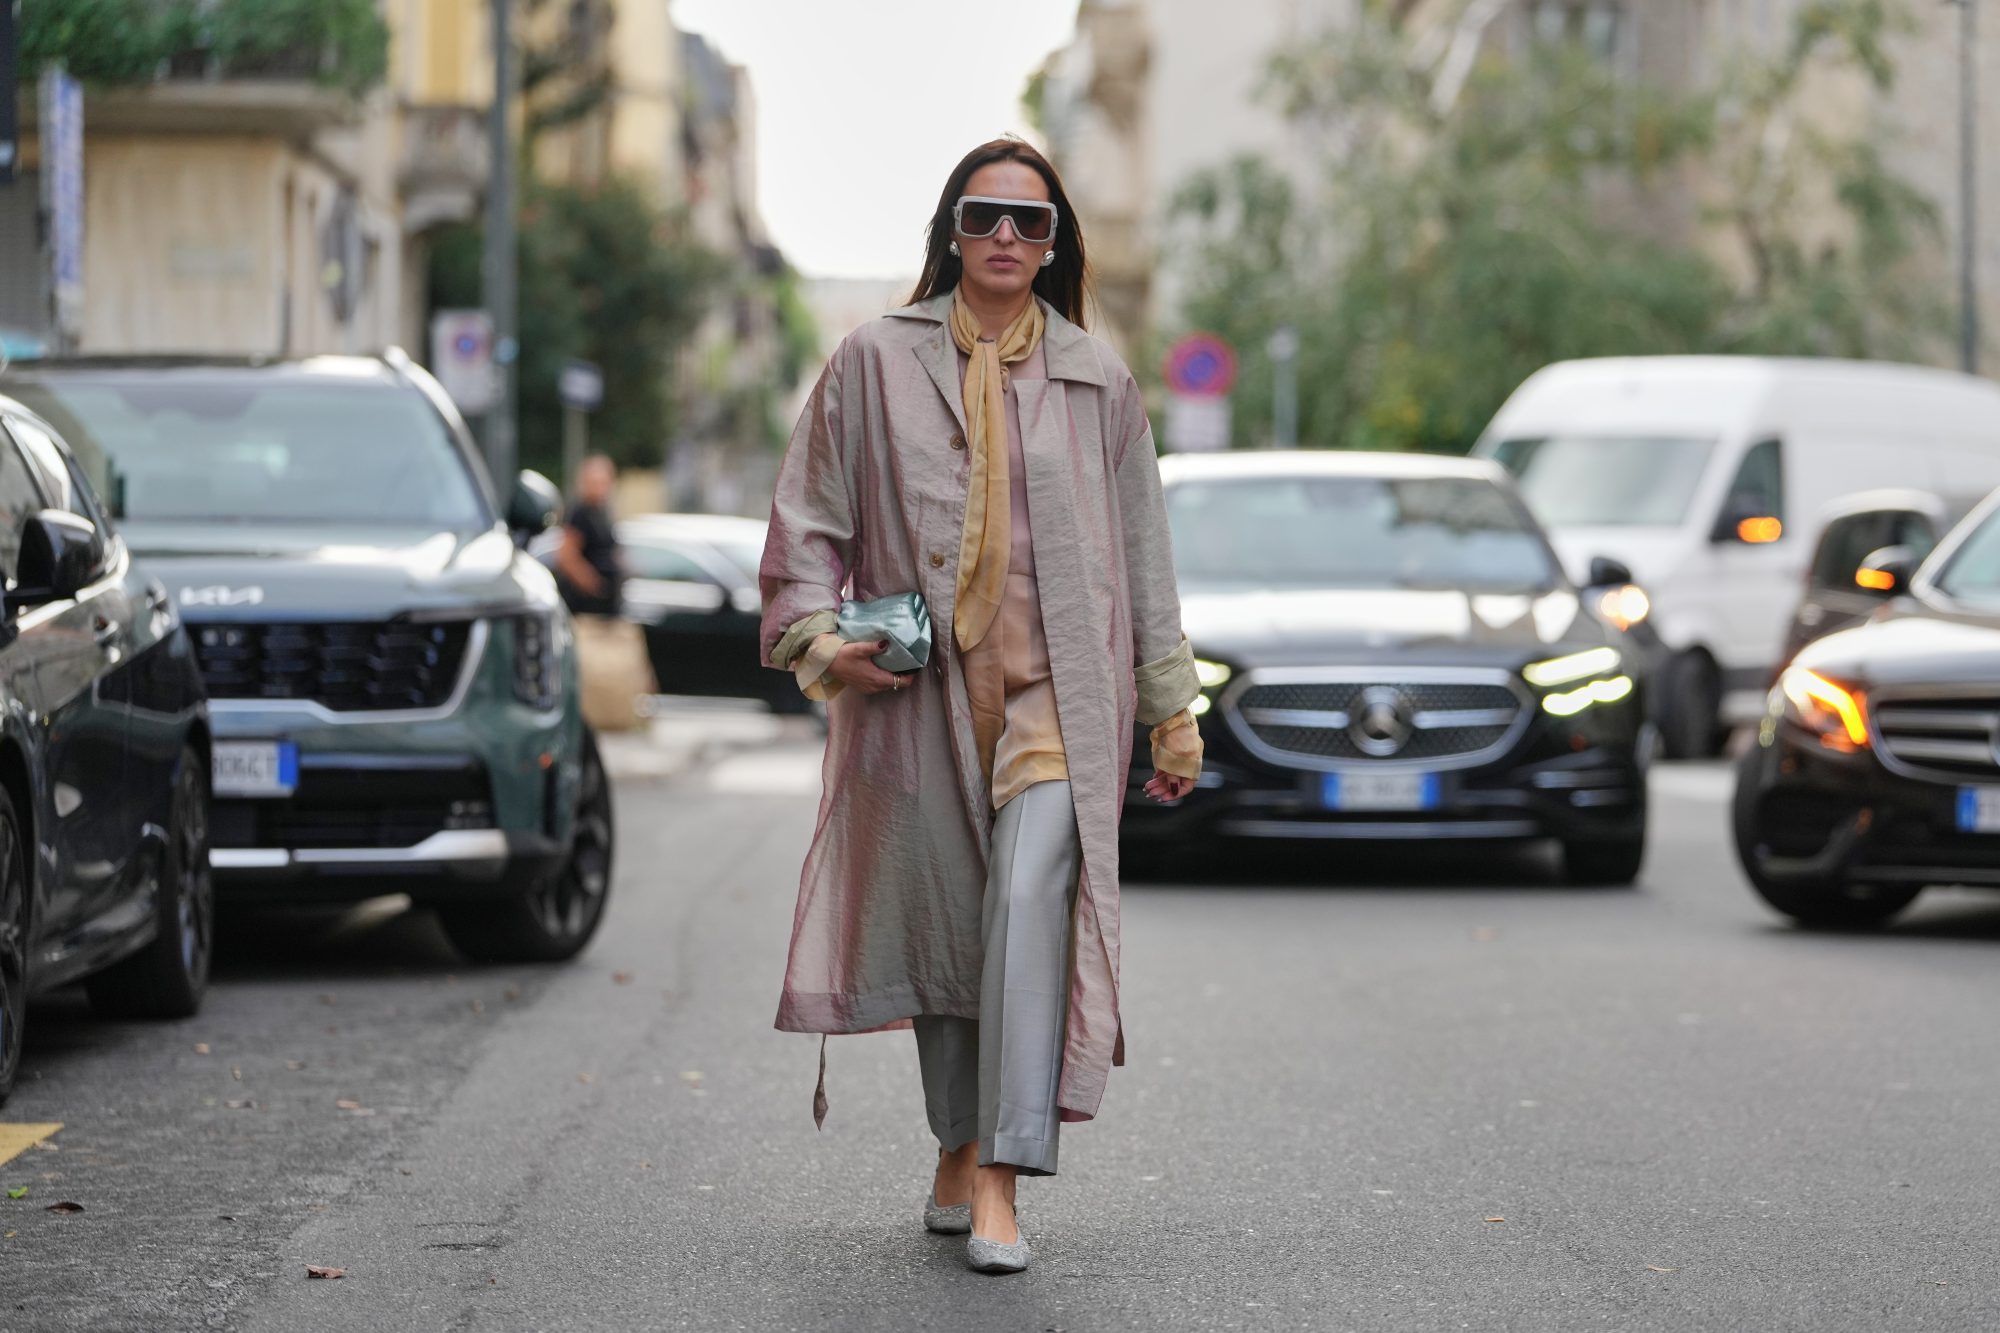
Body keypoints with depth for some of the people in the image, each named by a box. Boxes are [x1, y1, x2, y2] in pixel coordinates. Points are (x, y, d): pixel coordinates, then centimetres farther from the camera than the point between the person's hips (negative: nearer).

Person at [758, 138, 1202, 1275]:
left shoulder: (1098, 381, 10)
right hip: (921, 690, 1)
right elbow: (808, 518, 9)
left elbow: (1144, 552, 14)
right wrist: (821, 637, -7)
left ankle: (1001, 1183, -22)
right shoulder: (877, 364, 6)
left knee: (1031, 893, -19)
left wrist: (1173, 711, 14)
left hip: (1055, 687, -1)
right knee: (941, 917, 6)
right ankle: (961, 1151, 25)